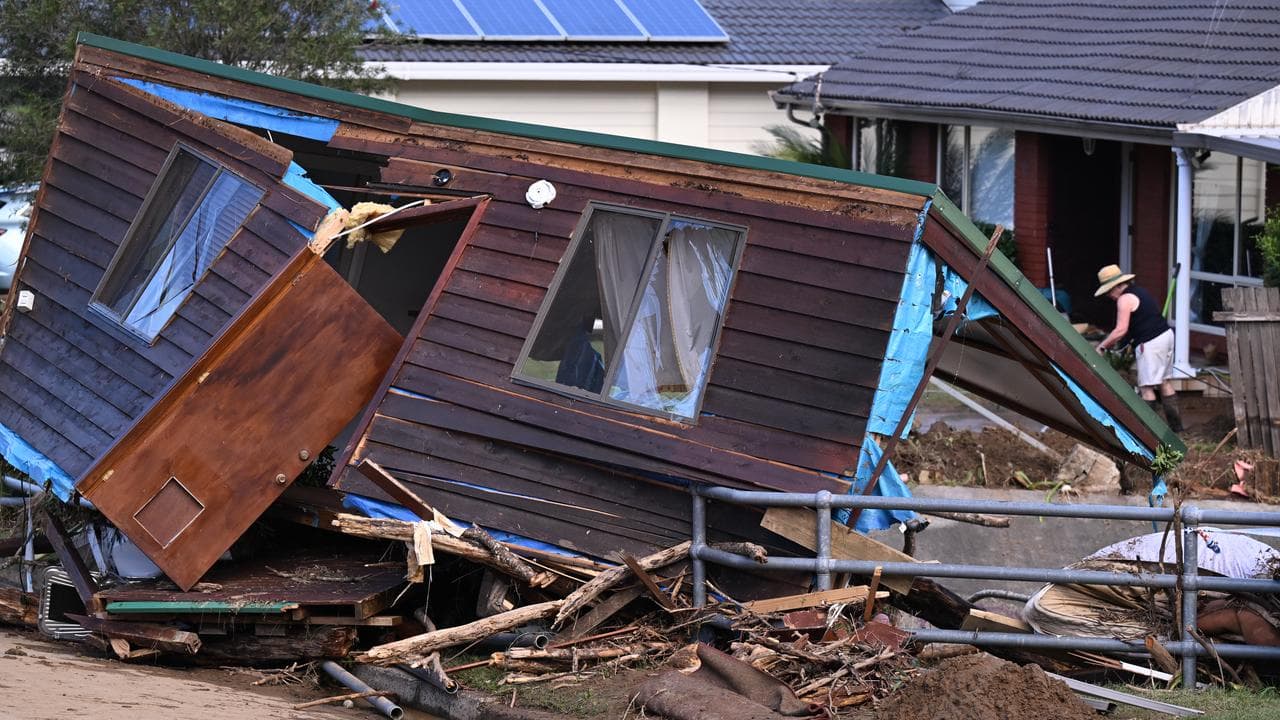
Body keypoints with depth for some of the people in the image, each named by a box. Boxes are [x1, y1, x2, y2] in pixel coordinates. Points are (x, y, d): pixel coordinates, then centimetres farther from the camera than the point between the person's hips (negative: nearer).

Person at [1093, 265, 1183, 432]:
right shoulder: (1139, 292, 18)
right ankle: (1176, 424, 20)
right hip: (1166, 335, 10)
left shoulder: (1125, 299, -12)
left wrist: (1102, 346, -9)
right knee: (1164, 382, 16)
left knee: (1146, 387, -4)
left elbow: (1121, 330, -18)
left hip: (1151, 343, -10)